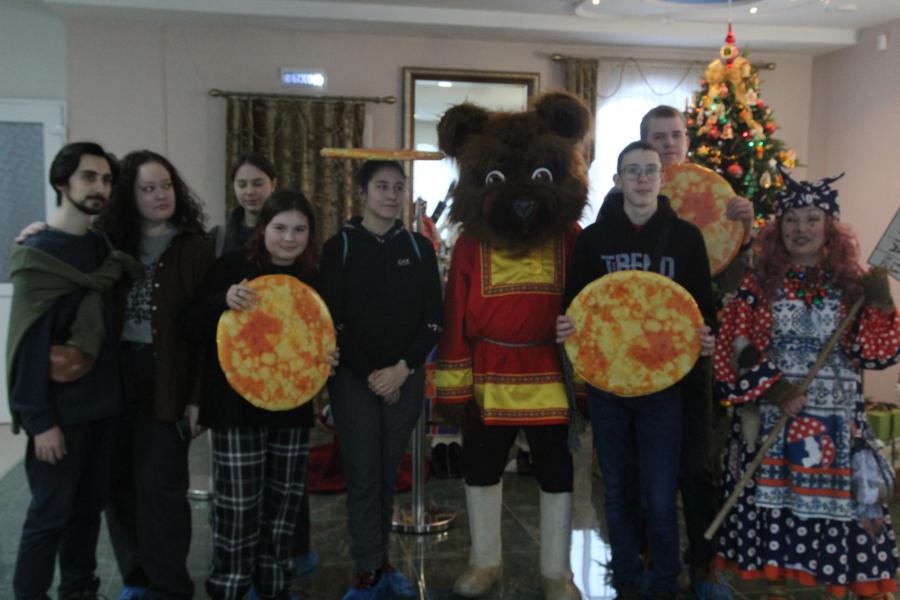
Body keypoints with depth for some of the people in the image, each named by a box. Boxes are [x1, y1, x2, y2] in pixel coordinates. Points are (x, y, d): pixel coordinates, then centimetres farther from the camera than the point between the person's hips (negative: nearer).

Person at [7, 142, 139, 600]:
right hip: (61, 409, -6)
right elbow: (29, 342, -13)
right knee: (51, 512, 3)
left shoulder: (102, 246, 9)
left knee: (89, 505, 14)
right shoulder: (37, 253, -10)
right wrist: (40, 420, -16)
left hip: (103, 403, 6)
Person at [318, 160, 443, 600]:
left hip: (406, 378, 2)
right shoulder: (339, 247, 0)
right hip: (354, 379, -2)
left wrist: (403, 368, -9)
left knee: (388, 474, 9)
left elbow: (433, 320, 3)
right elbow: (332, 321, -4)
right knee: (363, 475, -1)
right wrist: (368, 374, -10)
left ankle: (379, 560, 23)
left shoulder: (419, 248, 6)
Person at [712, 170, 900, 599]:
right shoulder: (759, 283, 2)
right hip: (771, 417, 0)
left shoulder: (850, 285, 5)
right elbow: (737, 351, -4)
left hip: (836, 422, 0)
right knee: (773, 500, 6)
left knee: (840, 499, 1)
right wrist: (774, 389, -14)